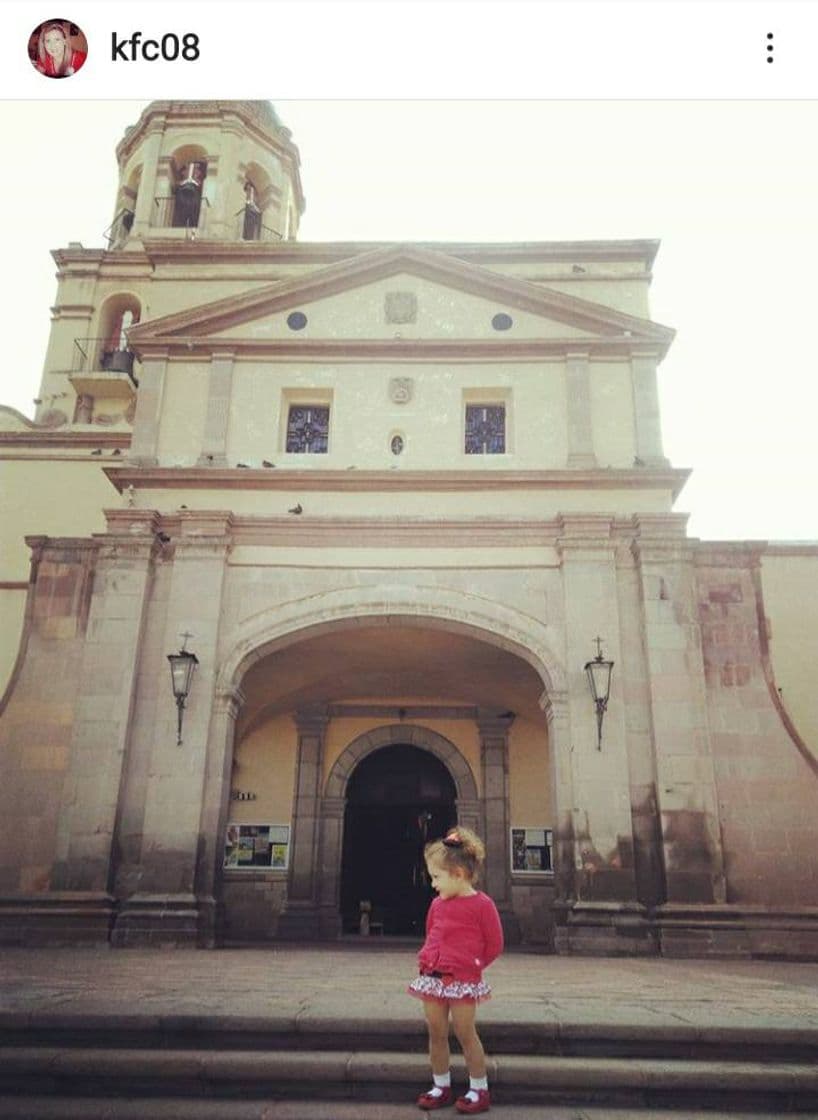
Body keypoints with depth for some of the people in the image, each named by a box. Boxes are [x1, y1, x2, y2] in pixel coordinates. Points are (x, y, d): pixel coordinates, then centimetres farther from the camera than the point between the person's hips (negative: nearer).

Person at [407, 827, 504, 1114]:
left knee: (465, 1033, 1)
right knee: (436, 1033, 11)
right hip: (432, 977, 6)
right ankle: (441, 1086, 25)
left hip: (463, 979, -6)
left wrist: (470, 964, -2)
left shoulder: (482, 905, -12)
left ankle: (479, 1090, 16)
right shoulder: (437, 904, 6)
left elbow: (494, 945, -6)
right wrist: (428, 959, 9)